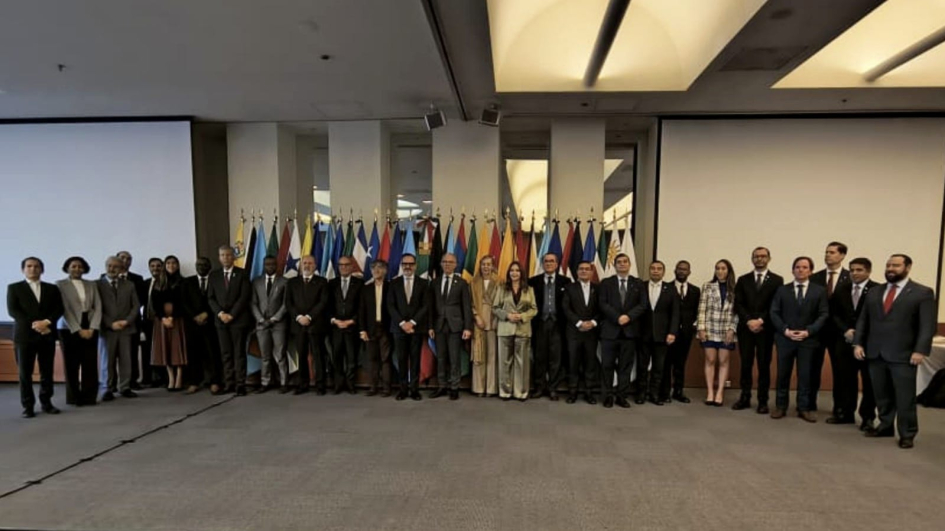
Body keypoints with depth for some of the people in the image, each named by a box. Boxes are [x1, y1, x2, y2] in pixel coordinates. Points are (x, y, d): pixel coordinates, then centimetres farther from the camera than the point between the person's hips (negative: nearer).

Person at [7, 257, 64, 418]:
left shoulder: (52, 288, 13)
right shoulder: (14, 288, 7)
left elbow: (59, 309, 5)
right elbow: (12, 310, -4)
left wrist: (47, 322, -13)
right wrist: (33, 324, -15)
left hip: (47, 335, 2)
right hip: (24, 335, -2)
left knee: (47, 372, 5)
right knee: (25, 373, 1)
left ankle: (46, 403, 13)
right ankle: (28, 406, 9)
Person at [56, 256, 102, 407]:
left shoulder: (91, 284, 11)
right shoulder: (60, 285, 2)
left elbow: (98, 307, 4)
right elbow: (64, 309, -6)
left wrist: (92, 328, -8)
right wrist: (78, 330, -13)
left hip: (90, 328, 2)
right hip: (69, 329, -2)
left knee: (90, 364, 0)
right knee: (72, 365, 3)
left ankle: (89, 397, 7)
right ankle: (74, 397, 13)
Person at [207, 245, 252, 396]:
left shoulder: (242, 274, 1)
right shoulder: (214, 275, 12)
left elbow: (245, 297, -6)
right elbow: (211, 298, 8)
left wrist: (231, 314, -12)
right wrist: (220, 313, -7)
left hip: (238, 319, -3)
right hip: (221, 319, 4)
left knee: (239, 353, -2)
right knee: (226, 353, 4)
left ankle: (240, 384, 0)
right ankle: (229, 383, 8)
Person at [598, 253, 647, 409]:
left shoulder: (638, 283, 11)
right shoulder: (606, 283, 8)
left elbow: (643, 304, 2)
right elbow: (603, 304, -2)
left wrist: (628, 316, -13)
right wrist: (617, 318, -15)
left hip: (630, 330, 1)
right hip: (610, 329, -1)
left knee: (626, 365, 5)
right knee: (607, 365, 0)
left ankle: (622, 396, 13)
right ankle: (607, 396, 10)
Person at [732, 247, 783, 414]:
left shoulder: (777, 280, 5)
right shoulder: (743, 280, 11)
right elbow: (738, 304, 4)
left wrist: (760, 320, -12)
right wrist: (749, 321, -10)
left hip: (766, 329, -2)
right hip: (746, 328, 2)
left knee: (764, 366, 2)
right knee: (745, 365, 5)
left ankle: (763, 401, 9)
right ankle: (745, 398, 12)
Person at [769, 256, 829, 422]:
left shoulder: (820, 291, 6)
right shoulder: (782, 290, 7)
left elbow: (823, 315, 0)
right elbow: (774, 313, 2)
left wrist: (808, 331, -12)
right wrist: (785, 330, -11)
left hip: (808, 339, 0)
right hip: (785, 338, 1)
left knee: (805, 375, 4)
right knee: (783, 374, 6)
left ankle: (804, 408, 15)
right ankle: (781, 406, 15)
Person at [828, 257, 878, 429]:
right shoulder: (841, 288, 7)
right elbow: (834, 313, 8)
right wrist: (846, 330, -6)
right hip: (846, 341, 4)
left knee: (869, 381, 7)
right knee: (845, 379, 9)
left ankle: (868, 416, 18)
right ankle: (845, 413, 19)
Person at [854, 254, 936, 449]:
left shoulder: (923, 293, 0)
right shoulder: (874, 293, 13)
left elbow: (927, 325, -6)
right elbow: (863, 321, 13)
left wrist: (920, 351, -14)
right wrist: (858, 343, 4)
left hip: (903, 355, -4)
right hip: (875, 353, 4)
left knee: (905, 397, 3)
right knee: (882, 395, 11)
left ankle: (907, 434, 16)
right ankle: (885, 426, 24)